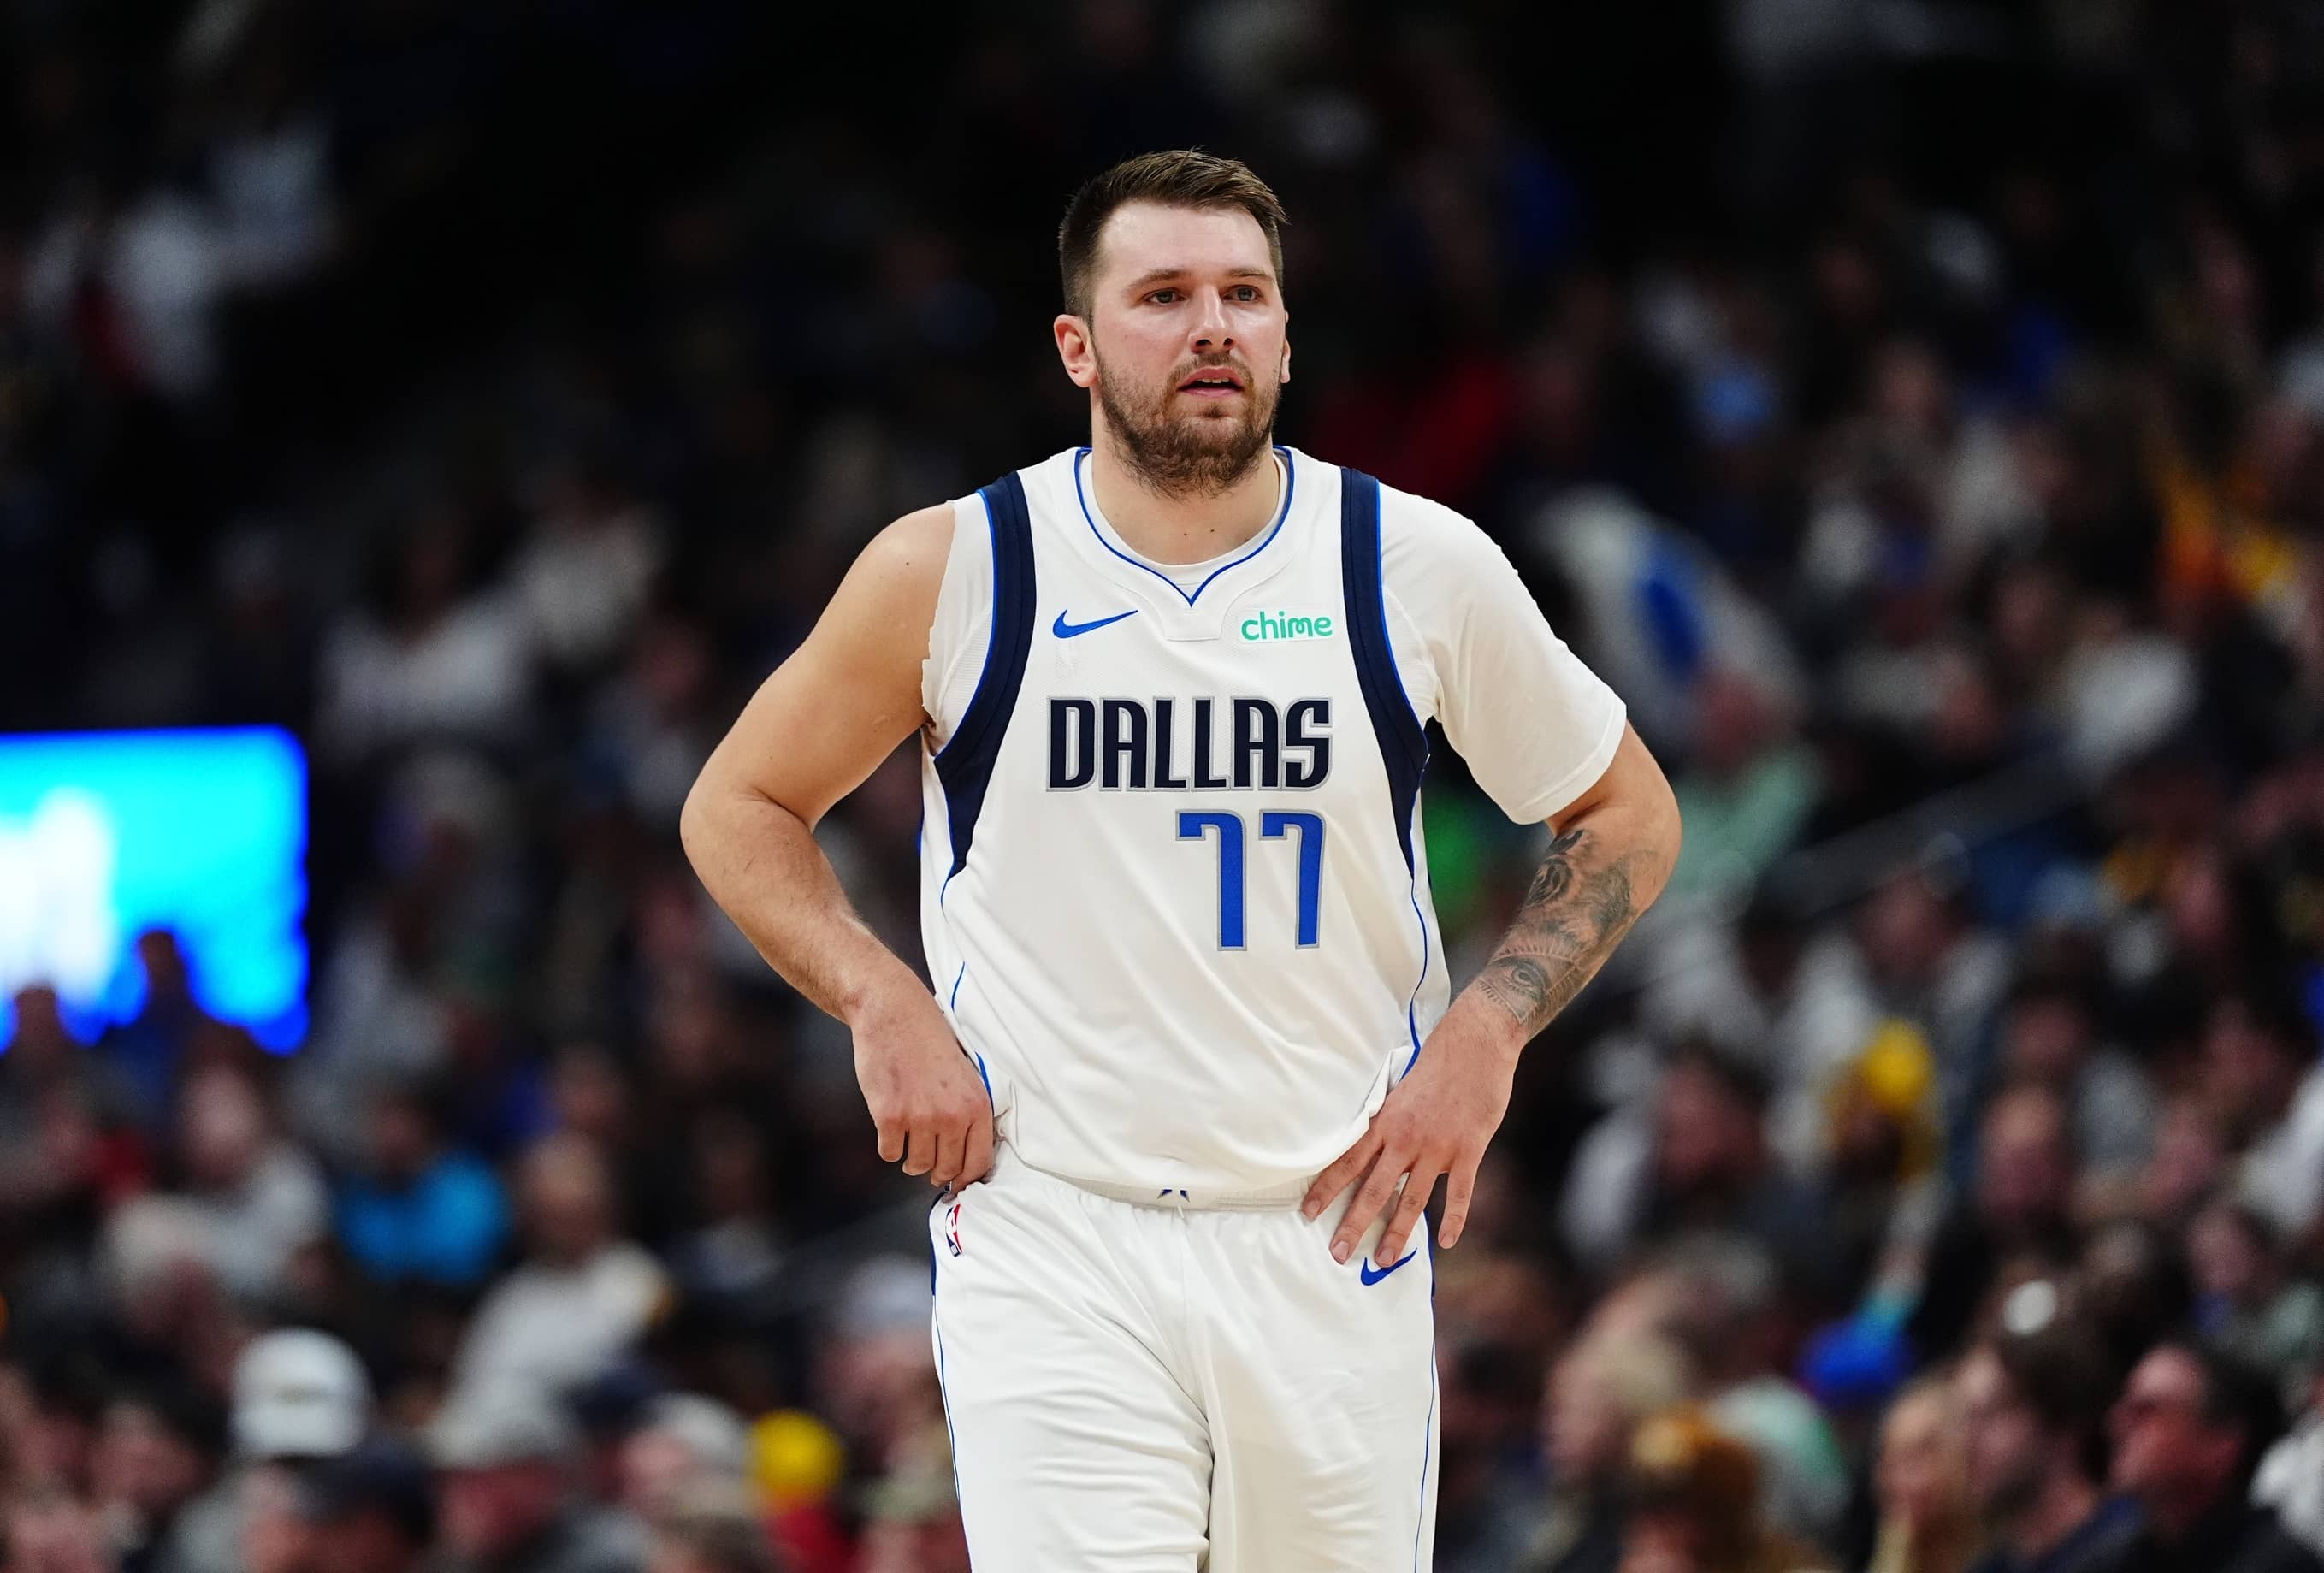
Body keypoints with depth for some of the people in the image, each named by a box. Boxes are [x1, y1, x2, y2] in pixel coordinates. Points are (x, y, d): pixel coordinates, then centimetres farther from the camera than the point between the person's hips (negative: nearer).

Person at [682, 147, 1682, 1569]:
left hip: (1332, 1239, 2)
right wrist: (881, 1006, -4)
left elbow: (1629, 815, 14)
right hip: (1050, 1236, -2)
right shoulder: (952, 572, -1)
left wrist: (1485, 1033, 0)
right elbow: (738, 809, 12)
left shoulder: (1423, 569, 2)